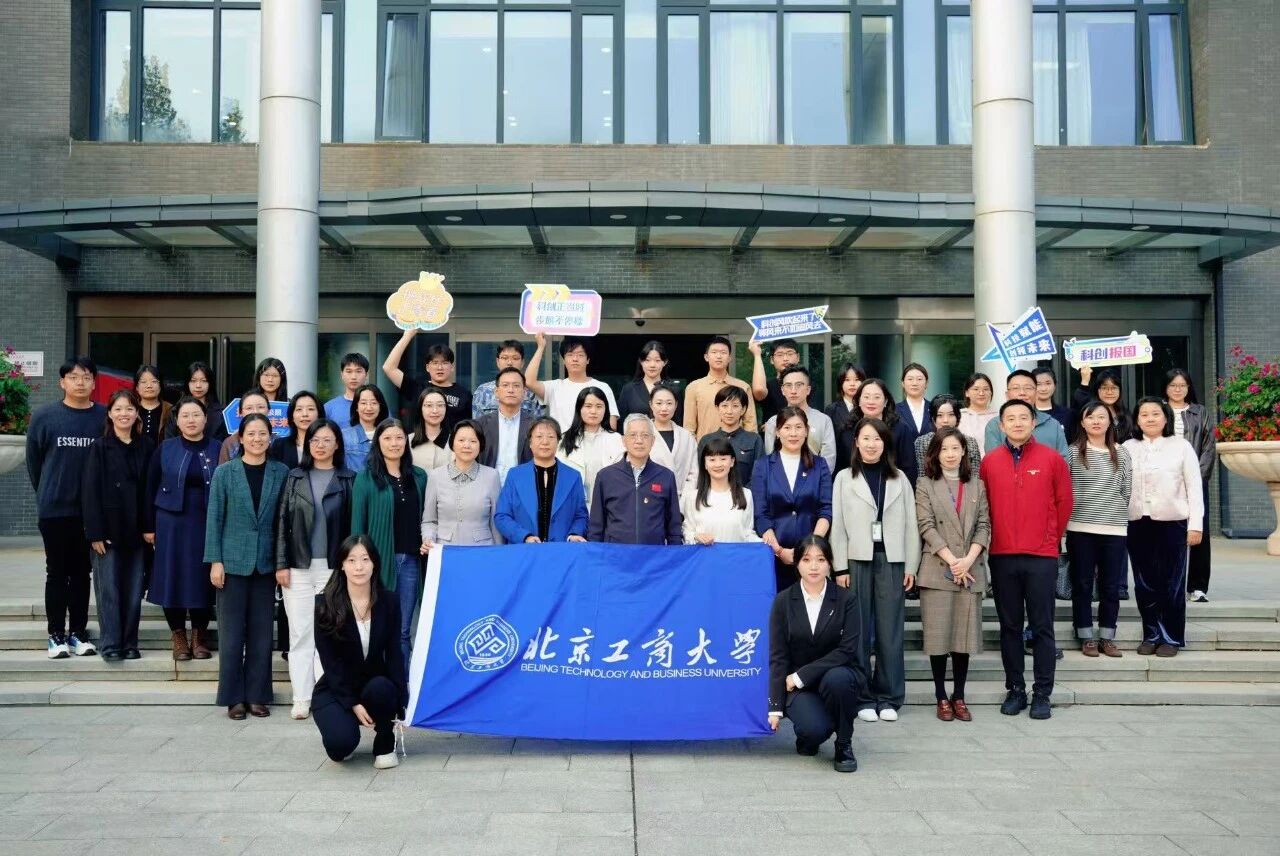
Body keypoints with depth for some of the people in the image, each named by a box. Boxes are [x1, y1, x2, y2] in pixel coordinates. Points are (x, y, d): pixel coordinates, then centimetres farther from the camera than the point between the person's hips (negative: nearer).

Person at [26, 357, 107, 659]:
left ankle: (78, 633, 18)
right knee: (57, 572, 6)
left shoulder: (105, 417, -1)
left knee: (82, 572, 10)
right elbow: (33, 459, 5)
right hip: (54, 508, -1)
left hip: (92, 510, 1)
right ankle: (57, 635, 13)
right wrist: (46, 493, 9)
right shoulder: (44, 415, -3)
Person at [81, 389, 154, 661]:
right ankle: (110, 644, 6)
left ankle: (129, 643, 14)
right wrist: (95, 532, -10)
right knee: (109, 588, -1)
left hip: (136, 530, 2)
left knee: (134, 589, 5)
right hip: (108, 528, -2)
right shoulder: (99, 447, 0)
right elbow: (90, 491, -4)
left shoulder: (147, 446, 6)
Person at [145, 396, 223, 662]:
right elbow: (150, 488, 5)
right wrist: (148, 526, 1)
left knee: (203, 579, 4)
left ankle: (199, 637, 18)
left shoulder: (217, 449, 2)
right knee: (173, 577, 3)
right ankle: (179, 637, 16)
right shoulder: (165, 449, 3)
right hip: (171, 523, 0)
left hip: (207, 524, 0)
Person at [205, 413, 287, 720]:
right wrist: (215, 561, -5)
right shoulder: (224, 472, 0)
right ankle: (233, 697, 13)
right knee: (232, 632, 3)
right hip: (233, 561, -1)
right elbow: (215, 518, 0)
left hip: (266, 563, 1)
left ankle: (257, 695, 16)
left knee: (261, 632, 6)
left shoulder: (281, 472, 2)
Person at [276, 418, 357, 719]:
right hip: (298, 567, 2)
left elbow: (353, 525, 2)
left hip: (333, 567, -1)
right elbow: (282, 522, 6)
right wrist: (281, 564, -1)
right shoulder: (295, 478, 9)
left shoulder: (348, 480, 5)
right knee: (300, 633, 2)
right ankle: (301, 699, 7)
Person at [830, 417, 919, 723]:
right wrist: (840, 568, -3)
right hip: (857, 561, -1)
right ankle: (862, 698, 9)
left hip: (891, 562, 1)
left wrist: (911, 566, 3)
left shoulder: (899, 479, 11)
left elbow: (910, 524, 9)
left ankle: (888, 697, 11)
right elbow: (838, 525, 3)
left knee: (890, 631, 1)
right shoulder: (844, 478, 7)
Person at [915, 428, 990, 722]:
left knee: (965, 633, 3)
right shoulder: (925, 484, 5)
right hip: (937, 570, -2)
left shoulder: (977, 485, 12)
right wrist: (951, 560, -12)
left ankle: (959, 696, 13)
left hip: (971, 570, 2)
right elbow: (926, 526, -4)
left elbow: (984, 525, 6)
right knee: (938, 634, -1)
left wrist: (968, 560, -8)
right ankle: (941, 697, 9)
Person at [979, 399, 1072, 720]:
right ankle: (1015, 690, 17)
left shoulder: (1052, 458, 1)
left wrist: (1051, 537, 9)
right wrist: (998, 537, 9)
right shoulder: (989, 461, 5)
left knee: (1042, 627, 2)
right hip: (1002, 556, 2)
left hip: (1041, 556, -2)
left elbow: (1064, 502, 6)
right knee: (1009, 627, 8)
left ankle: (1042, 694, 9)